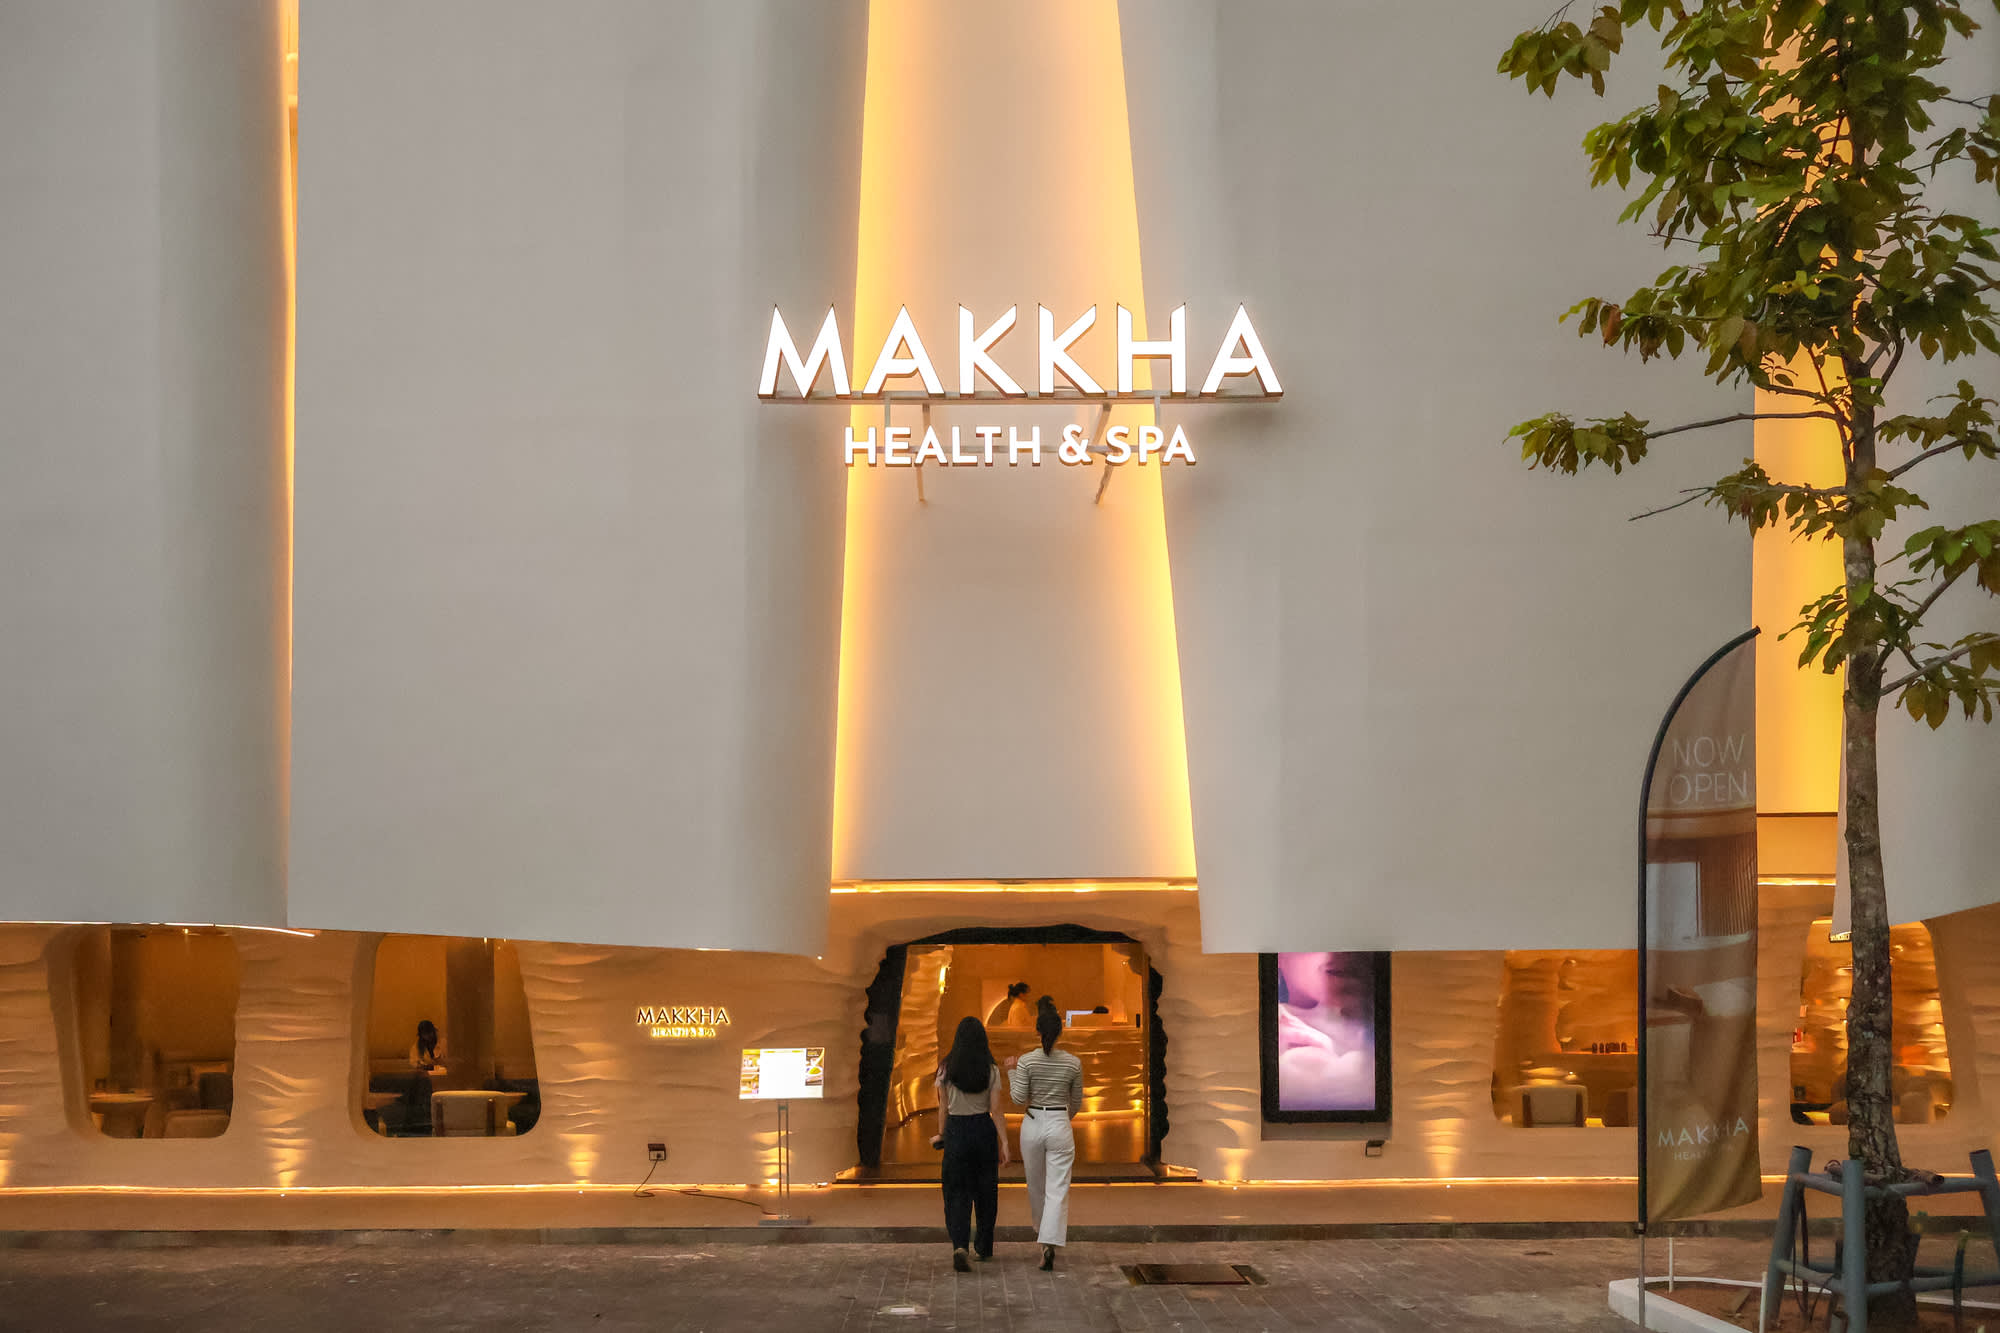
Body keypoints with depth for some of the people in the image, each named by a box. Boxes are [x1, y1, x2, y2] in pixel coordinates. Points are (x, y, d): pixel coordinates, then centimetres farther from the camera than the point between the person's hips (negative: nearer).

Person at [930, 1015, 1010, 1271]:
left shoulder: (946, 1070, -6)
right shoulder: (991, 1071, -7)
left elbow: (943, 1108, 0)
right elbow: (996, 1110, -8)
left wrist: (941, 1135, 15)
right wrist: (1004, 1144, -5)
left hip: (956, 1130, -1)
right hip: (984, 1130, 1)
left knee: (958, 1192, 2)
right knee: (985, 1191, 17)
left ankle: (959, 1246, -19)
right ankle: (984, 1247, 28)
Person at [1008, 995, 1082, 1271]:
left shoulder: (1027, 1061, -9)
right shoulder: (1073, 1063, -4)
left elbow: (1019, 1099, -9)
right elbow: (1077, 1102, 6)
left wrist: (1012, 1073, 6)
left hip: (1033, 1125, 1)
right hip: (1060, 1127, -1)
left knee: (1035, 1184, 22)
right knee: (1058, 1189, -3)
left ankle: (1041, 1229, 44)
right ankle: (1050, 1242, -19)